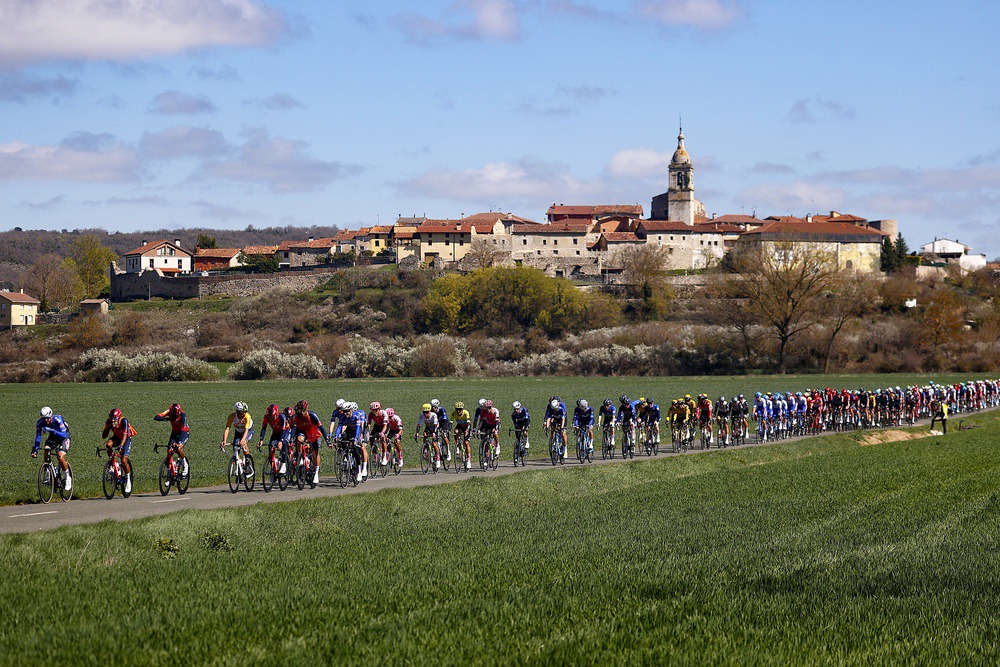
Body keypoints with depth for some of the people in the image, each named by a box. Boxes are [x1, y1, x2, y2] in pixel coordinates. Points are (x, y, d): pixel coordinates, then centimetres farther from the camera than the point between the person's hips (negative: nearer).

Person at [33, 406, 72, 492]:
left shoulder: (57, 420, -33)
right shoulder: (40, 422, -21)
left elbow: (64, 435, -39)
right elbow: (38, 436, -18)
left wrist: (52, 431, -53)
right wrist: (35, 450, -31)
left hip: (64, 436, -5)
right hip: (53, 437, 5)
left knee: (60, 457, -24)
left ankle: (67, 478, -3)